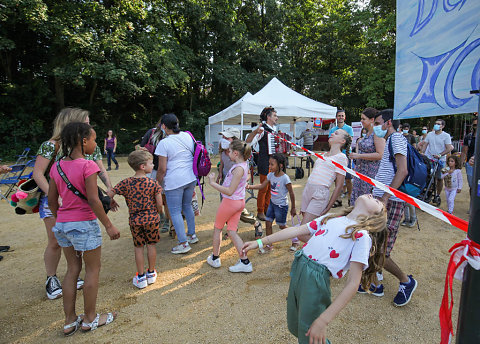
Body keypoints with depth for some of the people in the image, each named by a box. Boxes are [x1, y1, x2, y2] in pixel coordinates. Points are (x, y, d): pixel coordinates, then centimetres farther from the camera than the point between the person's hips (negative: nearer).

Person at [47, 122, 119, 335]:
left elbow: (51, 200, 8)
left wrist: (60, 220, 22)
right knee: (93, 269, 10)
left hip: (62, 224, 7)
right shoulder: (88, 166, -17)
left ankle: (69, 321, 29)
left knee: (72, 269, 19)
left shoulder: (57, 166, 4)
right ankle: (90, 319, 25)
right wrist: (109, 225, -14)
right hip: (84, 224, -7)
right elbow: (93, 200, -21)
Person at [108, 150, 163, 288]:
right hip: (152, 218, -1)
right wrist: (159, 213, 9)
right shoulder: (153, 183, -12)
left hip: (135, 220, 2)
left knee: (138, 247, 13)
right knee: (151, 245, 15)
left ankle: (141, 277, 22)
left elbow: (109, 195, -4)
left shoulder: (126, 183, -6)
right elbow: (159, 204, -11)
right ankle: (151, 273, 28)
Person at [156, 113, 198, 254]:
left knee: (175, 212, 4)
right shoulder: (187, 136, 4)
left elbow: (162, 169, -14)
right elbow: (195, 155, 14)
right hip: (191, 178, 7)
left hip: (174, 181, -7)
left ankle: (183, 243, 7)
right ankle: (192, 235, 32)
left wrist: (158, 183, 0)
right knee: (187, 206, 21)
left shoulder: (164, 143, -13)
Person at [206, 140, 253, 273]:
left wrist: (213, 183, -22)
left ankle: (215, 258, 28)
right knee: (232, 232, 11)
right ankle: (245, 262, 9)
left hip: (230, 201, -9)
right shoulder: (244, 165, 5)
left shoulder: (238, 168, -24)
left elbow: (229, 191, -25)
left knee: (217, 228, 13)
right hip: (239, 202, 9)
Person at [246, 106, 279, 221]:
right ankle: (260, 212, 11)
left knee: (270, 187, 14)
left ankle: (267, 209, 27)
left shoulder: (274, 129, 13)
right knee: (264, 188, -1)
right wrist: (256, 131, -37)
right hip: (265, 163, -8)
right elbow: (248, 142, -22)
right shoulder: (262, 129, -11)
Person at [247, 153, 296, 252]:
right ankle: (269, 245, 20)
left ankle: (295, 240, 34)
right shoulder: (271, 175, -3)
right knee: (268, 223, 6)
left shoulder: (285, 178, -22)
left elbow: (291, 194, -13)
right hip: (272, 203, 6)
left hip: (281, 205, -6)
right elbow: (262, 185, -1)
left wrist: (293, 208, -6)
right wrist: (249, 186, -16)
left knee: (282, 226, 9)